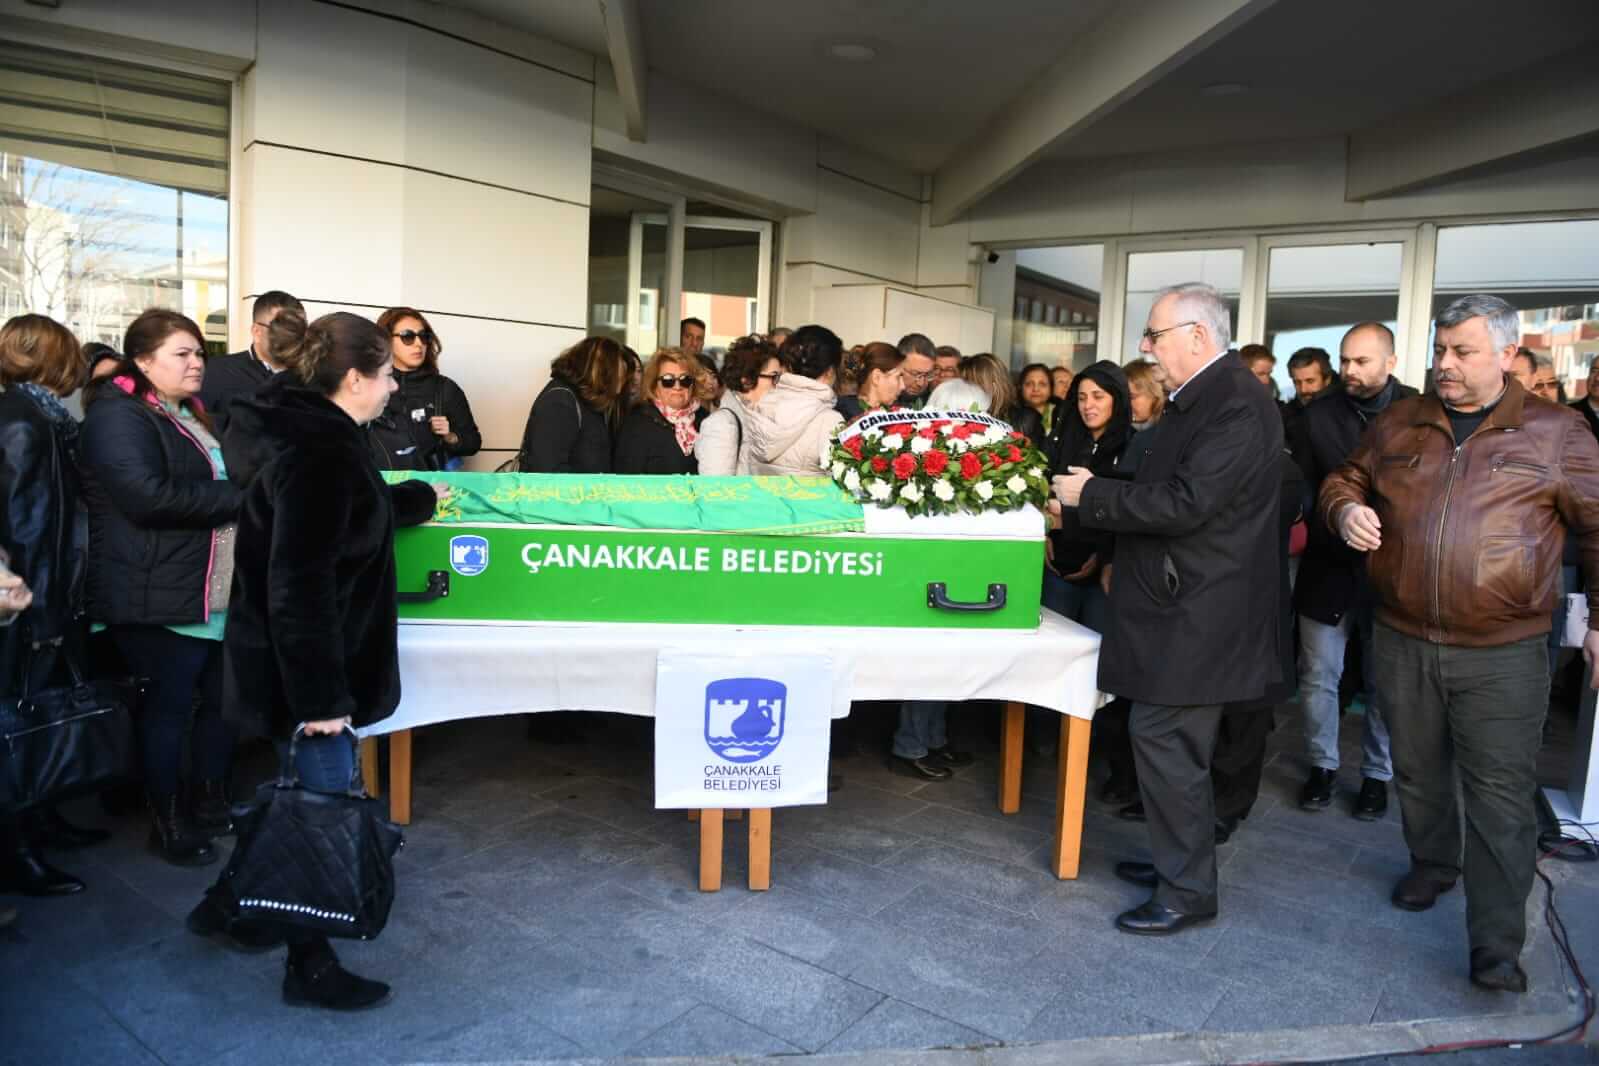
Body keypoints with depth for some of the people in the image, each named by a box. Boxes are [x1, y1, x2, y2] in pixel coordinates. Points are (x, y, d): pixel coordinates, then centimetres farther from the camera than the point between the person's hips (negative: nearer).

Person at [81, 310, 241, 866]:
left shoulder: (193, 413, 18)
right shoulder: (119, 416, -12)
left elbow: (224, 477, 30)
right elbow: (148, 496, -25)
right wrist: (236, 500, -18)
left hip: (216, 591, 9)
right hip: (161, 595, -9)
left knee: (222, 699, 15)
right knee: (170, 706, 3)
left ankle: (210, 804, 31)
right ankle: (166, 822, 20)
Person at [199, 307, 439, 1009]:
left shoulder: (307, 431, 8)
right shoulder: (320, 452, -24)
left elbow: (354, 514, 28)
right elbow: (300, 584, -28)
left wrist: (422, 498, 43)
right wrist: (320, 694, -24)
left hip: (298, 655, 10)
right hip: (310, 662, -10)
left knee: (309, 791, 23)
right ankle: (309, 966, 20)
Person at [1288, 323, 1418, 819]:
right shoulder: (1318, 416, -1)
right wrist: (1333, 535, -9)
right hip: (1330, 567, 1)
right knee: (1318, 675, 7)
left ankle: (1377, 774, 26)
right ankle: (1322, 766, 24)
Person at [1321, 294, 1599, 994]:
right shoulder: (1398, 425, 7)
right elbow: (1344, 480, 17)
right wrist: (1346, 509, -7)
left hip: (1502, 655, -3)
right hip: (1402, 643, 4)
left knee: (1500, 798, 0)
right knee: (1418, 773, 18)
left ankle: (1496, 948, 8)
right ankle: (1432, 865, 42)